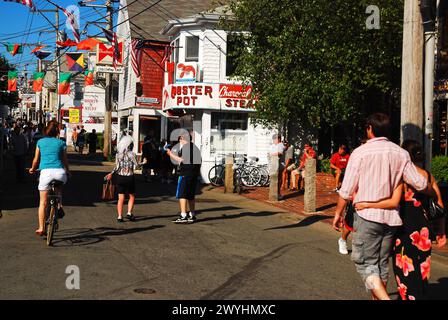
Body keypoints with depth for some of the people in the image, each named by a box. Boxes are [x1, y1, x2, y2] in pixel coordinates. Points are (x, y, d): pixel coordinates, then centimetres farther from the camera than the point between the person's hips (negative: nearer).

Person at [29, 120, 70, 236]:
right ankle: (59, 207, 12)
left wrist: (32, 169, 37)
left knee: (43, 202, 7)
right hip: (60, 172, 1)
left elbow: (36, 160, 17)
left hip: (45, 172, -1)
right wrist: (68, 171, 33)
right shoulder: (61, 143, 12)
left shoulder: (40, 142, 12)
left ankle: (41, 228, 8)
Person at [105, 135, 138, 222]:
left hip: (120, 177, 3)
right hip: (129, 178, -3)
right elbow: (136, 166, -9)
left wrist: (111, 173, 10)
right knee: (132, 196, 16)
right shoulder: (132, 154, -10)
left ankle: (120, 216, 3)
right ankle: (129, 213, 6)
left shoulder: (118, 155, 0)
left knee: (121, 198, 7)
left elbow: (117, 167, -4)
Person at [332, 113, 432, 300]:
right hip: (391, 217, 5)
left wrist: (338, 213, 6)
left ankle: (383, 297, -16)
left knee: (365, 263, 2)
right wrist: (434, 195, 22)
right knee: (382, 263, 16)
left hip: (367, 215, -5)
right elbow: (419, 183, 1)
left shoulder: (360, 152, -7)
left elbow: (347, 190, -7)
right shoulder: (401, 153, 3)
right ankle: (377, 298, 24)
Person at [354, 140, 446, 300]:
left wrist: (366, 204, -19)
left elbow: (394, 202, -24)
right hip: (424, 228, 6)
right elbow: (439, 205, 7)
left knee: (405, 268, 6)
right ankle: (421, 295, 26)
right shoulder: (429, 176, 6)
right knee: (421, 269, 17)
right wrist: (441, 231, 14)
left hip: (406, 227, -6)